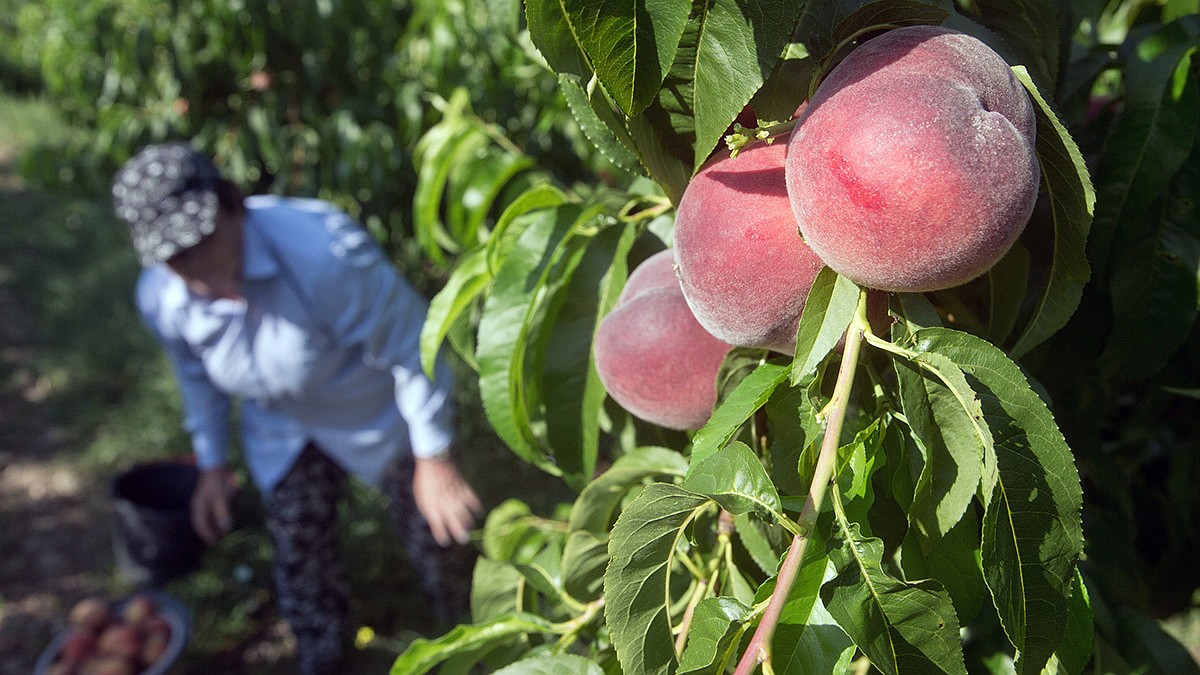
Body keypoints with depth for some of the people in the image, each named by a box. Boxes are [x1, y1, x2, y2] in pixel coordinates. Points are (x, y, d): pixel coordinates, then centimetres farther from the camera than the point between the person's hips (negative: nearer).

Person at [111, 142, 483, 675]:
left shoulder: (323, 252, -42)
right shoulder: (159, 297, -20)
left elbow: (409, 346, -30)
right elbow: (196, 374, 3)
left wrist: (434, 458, -24)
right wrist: (212, 463, 11)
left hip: (378, 407, -4)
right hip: (284, 430, 4)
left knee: (431, 526, 14)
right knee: (298, 550, 14)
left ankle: (460, 628, 47)